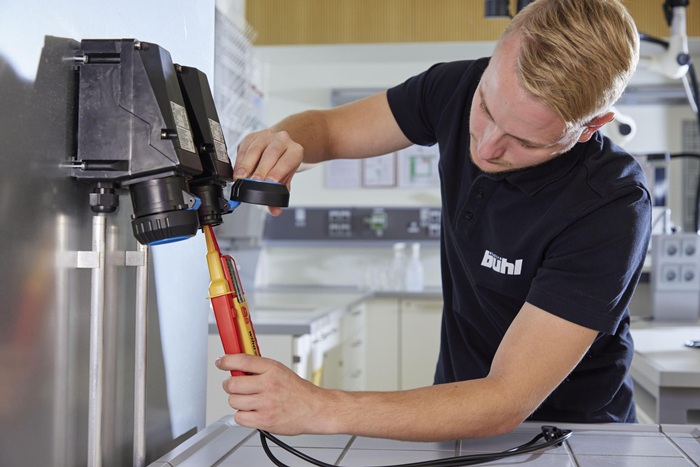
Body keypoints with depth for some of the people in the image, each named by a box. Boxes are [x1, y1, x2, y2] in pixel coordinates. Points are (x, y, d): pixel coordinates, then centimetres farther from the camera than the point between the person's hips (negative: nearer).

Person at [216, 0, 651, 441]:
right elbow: (328, 127, 2)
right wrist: (281, 139, -22)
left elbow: (506, 403, -28)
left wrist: (321, 409, -35)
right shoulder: (460, 88, -11)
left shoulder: (611, 210, -27)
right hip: (460, 398, 4)